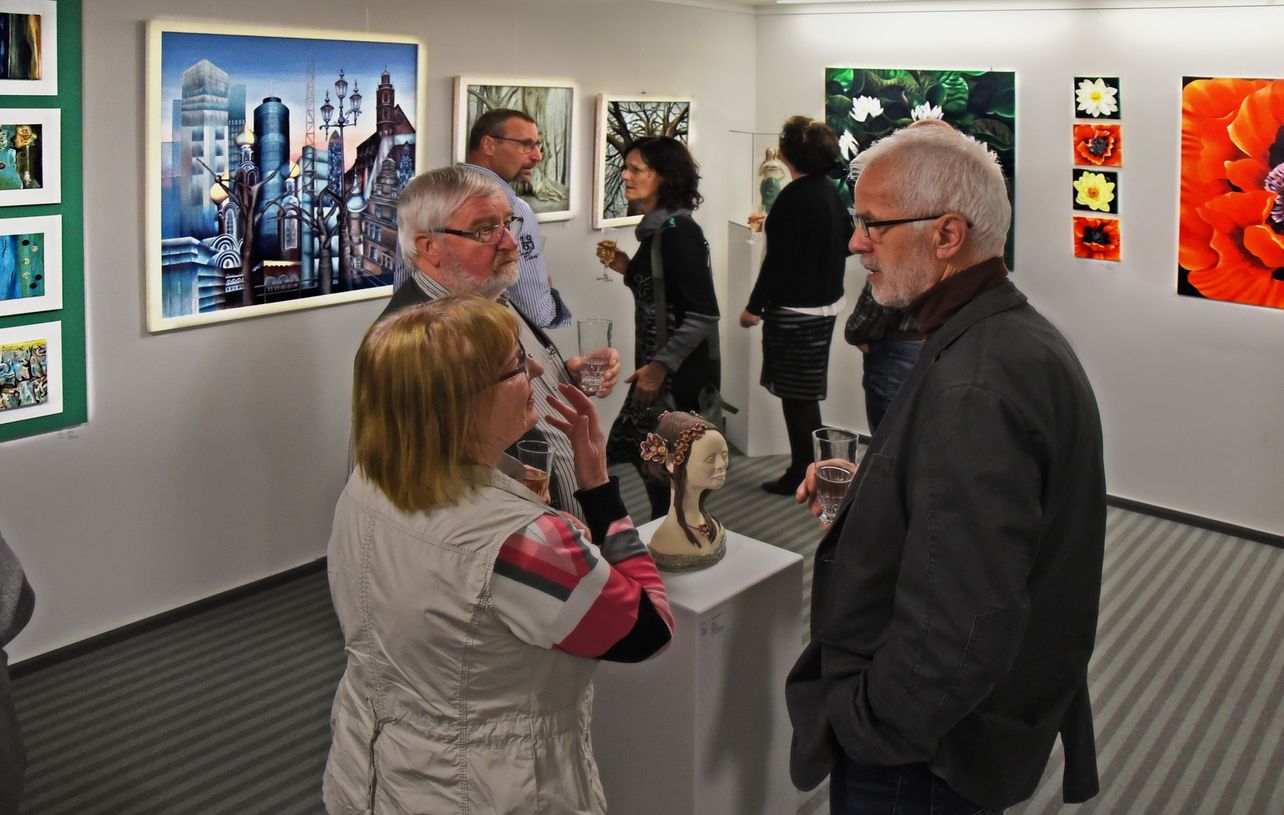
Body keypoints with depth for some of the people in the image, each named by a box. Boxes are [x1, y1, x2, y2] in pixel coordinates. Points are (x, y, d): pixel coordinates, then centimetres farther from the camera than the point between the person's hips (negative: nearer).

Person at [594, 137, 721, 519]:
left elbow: (703, 315, -21)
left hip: (680, 373, -9)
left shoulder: (678, 231, -17)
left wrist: (661, 366, -22)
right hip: (657, 366, 9)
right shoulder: (655, 228, 10)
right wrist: (627, 268, 8)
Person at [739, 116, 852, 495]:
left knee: (797, 396, 0)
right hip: (825, 304, 9)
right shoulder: (831, 192, 7)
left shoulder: (795, 196, -19)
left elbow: (778, 259, -20)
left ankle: (802, 474, 8)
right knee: (808, 393, 18)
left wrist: (755, 306, -12)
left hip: (795, 309, -9)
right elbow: (845, 243, 19)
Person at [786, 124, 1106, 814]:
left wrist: (860, 726, -20)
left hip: (920, 758, -10)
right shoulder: (1024, 336, 5)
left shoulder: (972, 389, -29)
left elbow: (958, 632, -34)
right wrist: (866, 487, 6)